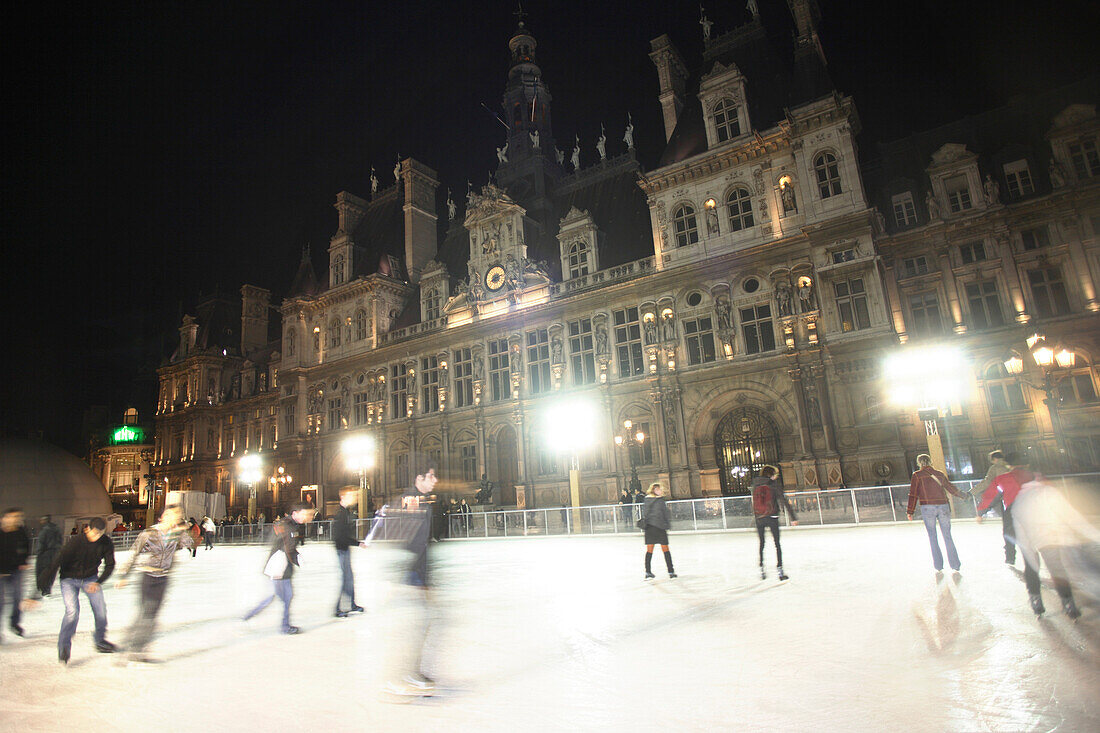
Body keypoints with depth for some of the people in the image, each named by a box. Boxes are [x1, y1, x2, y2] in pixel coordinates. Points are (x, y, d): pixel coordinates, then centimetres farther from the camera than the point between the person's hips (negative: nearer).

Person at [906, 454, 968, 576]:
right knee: (947, 536, 9)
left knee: (932, 537, 5)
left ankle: (938, 567, 5)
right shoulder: (940, 474, 10)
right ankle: (955, 566, 9)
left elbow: (913, 494, -1)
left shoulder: (917, 475, 1)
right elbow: (951, 488, 21)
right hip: (943, 506, 3)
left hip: (927, 507, -3)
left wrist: (910, 511, 3)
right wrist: (963, 496, 40)